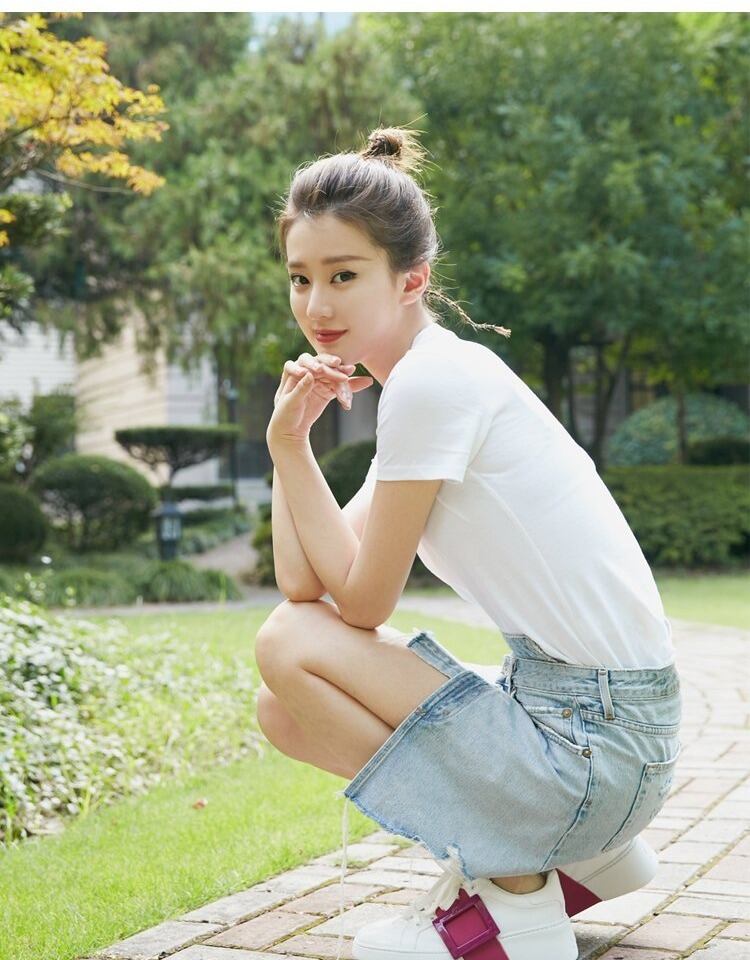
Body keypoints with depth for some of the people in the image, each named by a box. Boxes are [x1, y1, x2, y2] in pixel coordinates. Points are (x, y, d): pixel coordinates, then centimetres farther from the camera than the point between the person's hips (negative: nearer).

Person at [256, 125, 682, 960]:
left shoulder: (430, 383, -17)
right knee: (286, 711, 13)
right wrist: (288, 442, -3)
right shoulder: (441, 382, 12)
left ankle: (512, 893, 0)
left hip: (595, 744, -10)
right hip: (549, 702, 10)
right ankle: (577, 852, 16)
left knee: (289, 646, -10)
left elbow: (363, 602, -11)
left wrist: (291, 443, -2)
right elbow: (303, 583, 8)